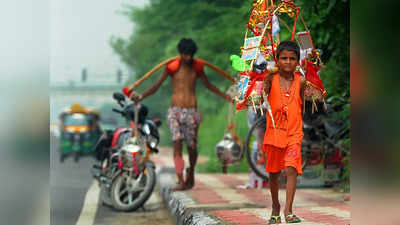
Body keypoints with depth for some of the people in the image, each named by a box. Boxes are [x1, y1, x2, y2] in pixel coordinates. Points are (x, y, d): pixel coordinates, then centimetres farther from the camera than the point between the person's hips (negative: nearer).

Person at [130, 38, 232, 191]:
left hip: (192, 111, 2)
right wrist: (141, 97, -11)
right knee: (177, 143, -15)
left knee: (192, 146, 5)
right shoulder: (172, 67, 2)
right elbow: (157, 85, 1)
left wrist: (225, 96, 27)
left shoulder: (197, 67, 11)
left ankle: (191, 174, 31)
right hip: (175, 110, -2)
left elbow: (208, 85, 26)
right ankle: (180, 181, -18)